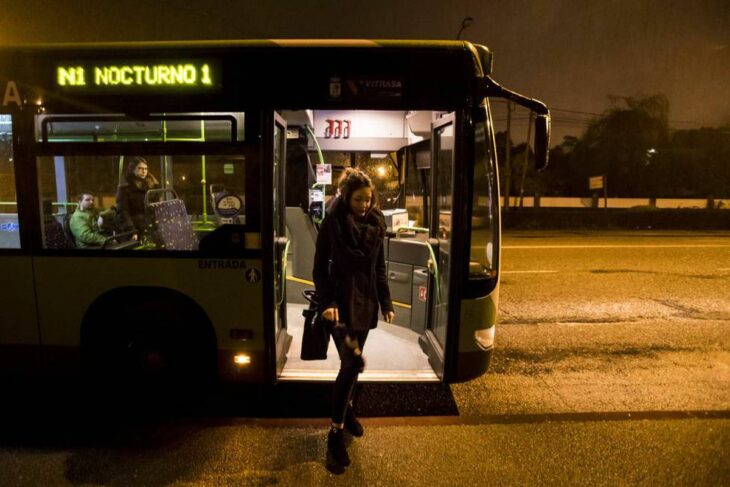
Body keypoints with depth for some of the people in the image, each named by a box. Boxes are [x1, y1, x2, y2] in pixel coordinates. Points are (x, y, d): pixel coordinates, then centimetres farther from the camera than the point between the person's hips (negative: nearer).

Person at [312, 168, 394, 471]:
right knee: (352, 362, -13)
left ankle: (347, 408, 38)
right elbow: (319, 268, -6)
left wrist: (386, 302, 7)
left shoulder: (376, 223, 3)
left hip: (365, 300, 5)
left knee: (352, 362, 15)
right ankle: (335, 432, 1)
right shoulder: (332, 223, -10)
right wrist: (327, 302, -18)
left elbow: (379, 267, 10)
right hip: (341, 301, -4)